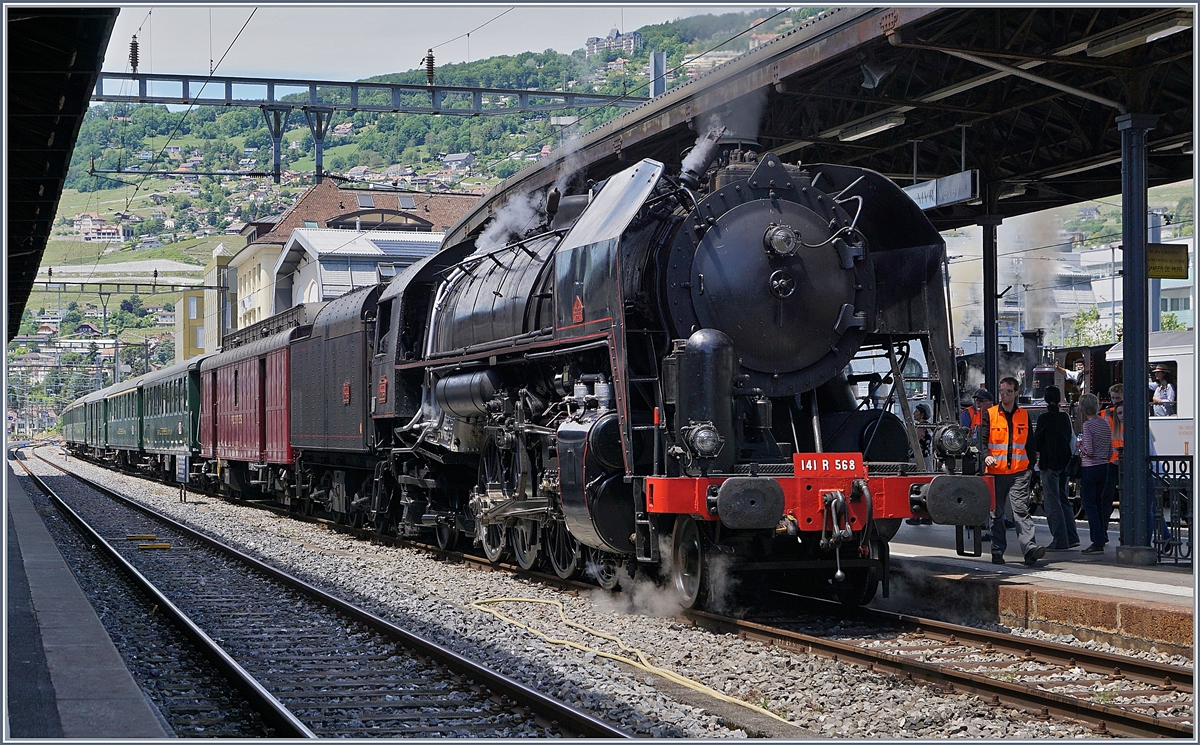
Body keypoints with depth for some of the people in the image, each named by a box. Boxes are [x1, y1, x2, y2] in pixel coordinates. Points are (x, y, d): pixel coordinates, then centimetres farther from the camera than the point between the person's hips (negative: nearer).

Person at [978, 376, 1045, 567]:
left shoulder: (1024, 415, 12)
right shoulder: (990, 414, 6)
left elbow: (1030, 443, 18)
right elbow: (982, 439, 1)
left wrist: (1031, 465, 11)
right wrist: (986, 456, -19)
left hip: (1019, 472, 0)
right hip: (996, 472, 0)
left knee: (1021, 510, -13)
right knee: (996, 513, 6)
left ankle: (1030, 548, -23)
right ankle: (997, 551, 14)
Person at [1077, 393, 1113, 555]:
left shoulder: (1088, 424, -14)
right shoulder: (1105, 424, 7)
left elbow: (1089, 450, -19)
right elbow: (1110, 450, 11)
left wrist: (1080, 445, 0)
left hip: (1090, 468, -7)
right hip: (1104, 467, 7)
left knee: (1090, 505, -3)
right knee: (1099, 503, 19)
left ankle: (1098, 543, -6)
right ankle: (1102, 536, 23)